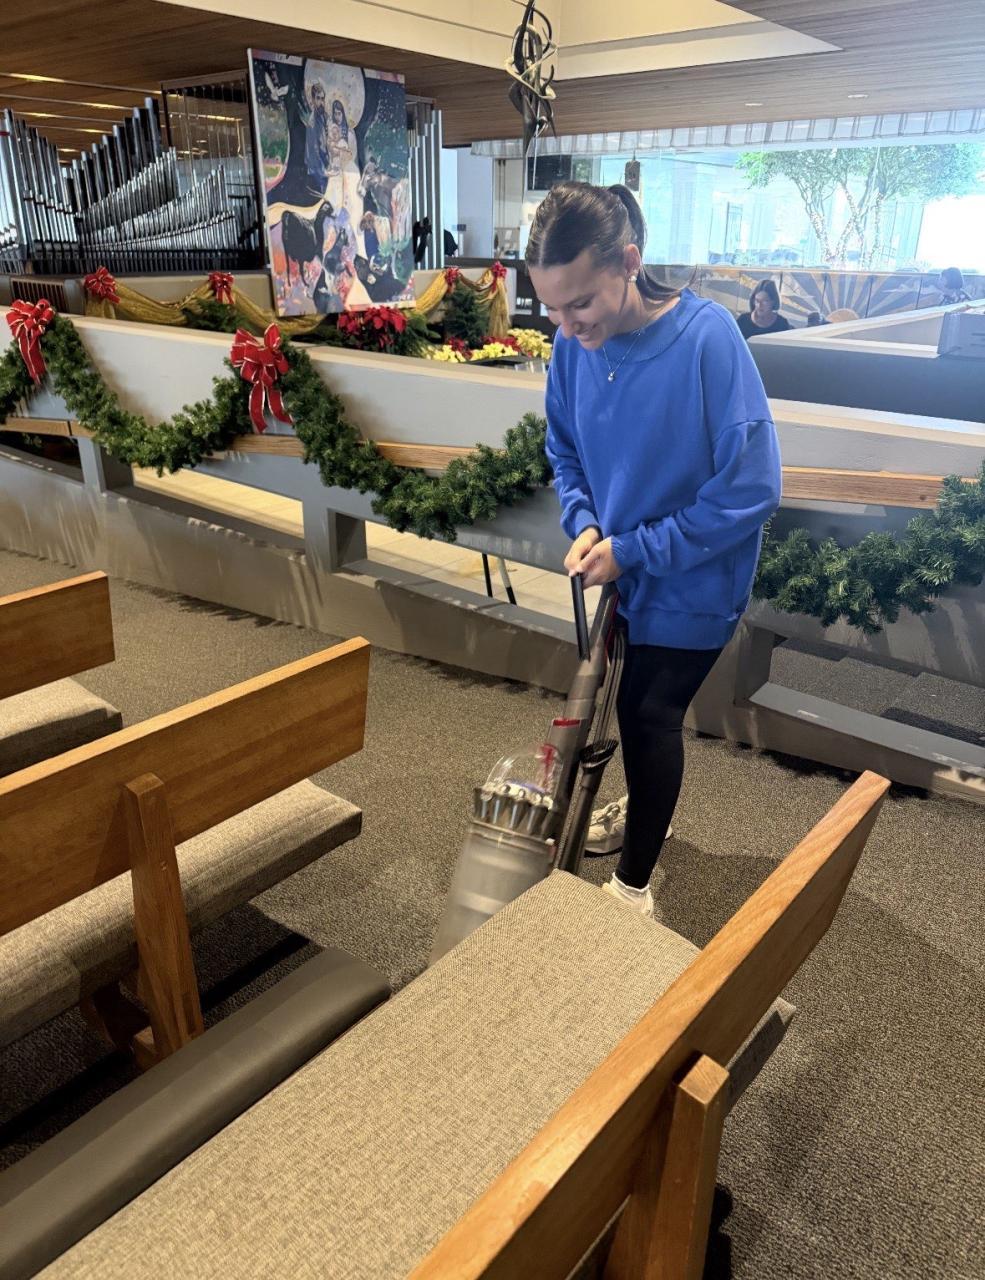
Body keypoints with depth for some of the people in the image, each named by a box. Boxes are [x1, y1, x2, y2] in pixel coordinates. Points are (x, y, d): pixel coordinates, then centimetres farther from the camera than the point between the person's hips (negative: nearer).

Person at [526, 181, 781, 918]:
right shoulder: (574, 342, -11)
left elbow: (752, 489, -26)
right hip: (621, 570, 5)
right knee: (635, 706, 21)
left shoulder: (708, 337, -27)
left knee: (651, 718, 4)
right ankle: (648, 815, 48)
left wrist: (633, 551, -23)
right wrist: (585, 525, -11)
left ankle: (635, 884, 24)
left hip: (691, 581, -5)